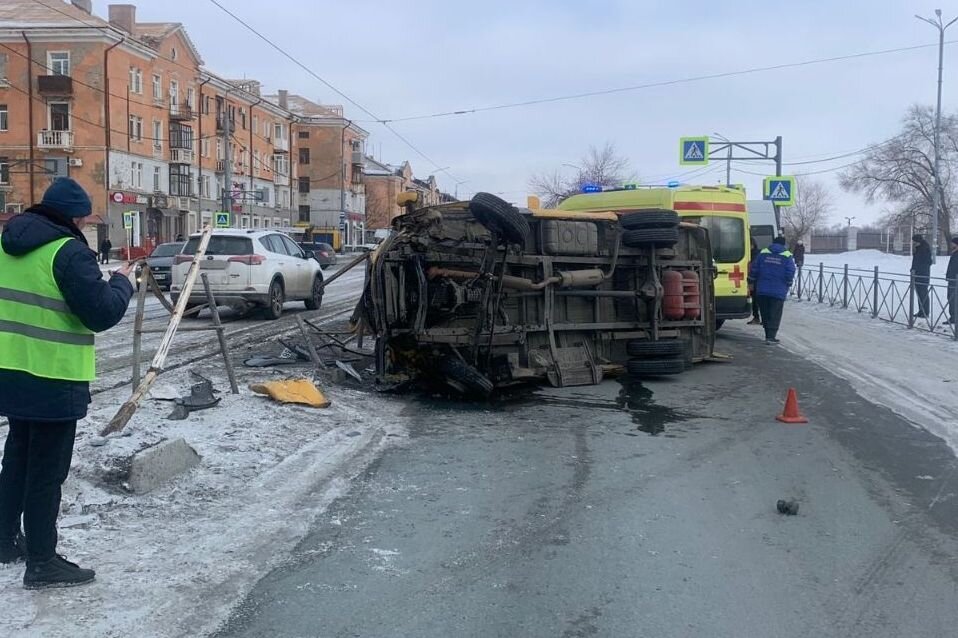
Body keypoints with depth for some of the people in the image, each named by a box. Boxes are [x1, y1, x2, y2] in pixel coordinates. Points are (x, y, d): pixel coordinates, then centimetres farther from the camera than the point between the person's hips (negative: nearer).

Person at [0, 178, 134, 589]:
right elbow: (103, 313, -19)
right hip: (52, 381, -8)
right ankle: (42, 563, 8)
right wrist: (122, 282, -2)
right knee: (47, 470, 0)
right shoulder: (69, 252, -17)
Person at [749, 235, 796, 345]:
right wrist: (788, 284, 9)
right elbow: (790, 273, -7)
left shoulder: (763, 253, 4)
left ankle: (769, 335, 20)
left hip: (762, 289, 3)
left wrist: (753, 282, 17)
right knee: (775, 315, 0)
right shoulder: (787, 256, -3)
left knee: (765, 314, 13)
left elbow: (754, 269, 5)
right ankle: (770, 337, -8)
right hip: (779, 291, -3)